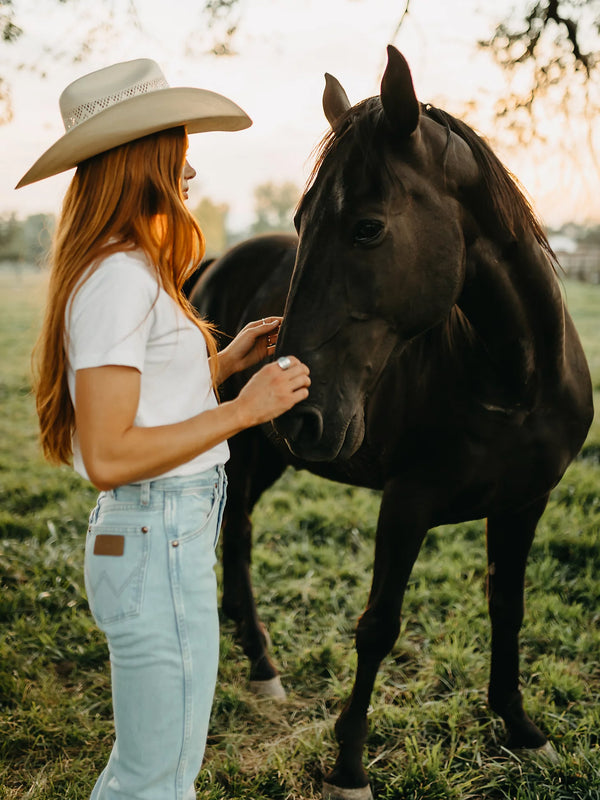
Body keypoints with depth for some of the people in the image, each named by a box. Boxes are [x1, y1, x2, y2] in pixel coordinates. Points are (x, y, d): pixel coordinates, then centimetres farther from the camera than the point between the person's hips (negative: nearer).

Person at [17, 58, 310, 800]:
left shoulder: (128, 271, 12)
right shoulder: (121, 279, -20)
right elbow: (108, 455, -25)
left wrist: (227, 359, 10)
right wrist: (242, 410, -20)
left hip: (159, 537, 10)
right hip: (159, 548, -10)